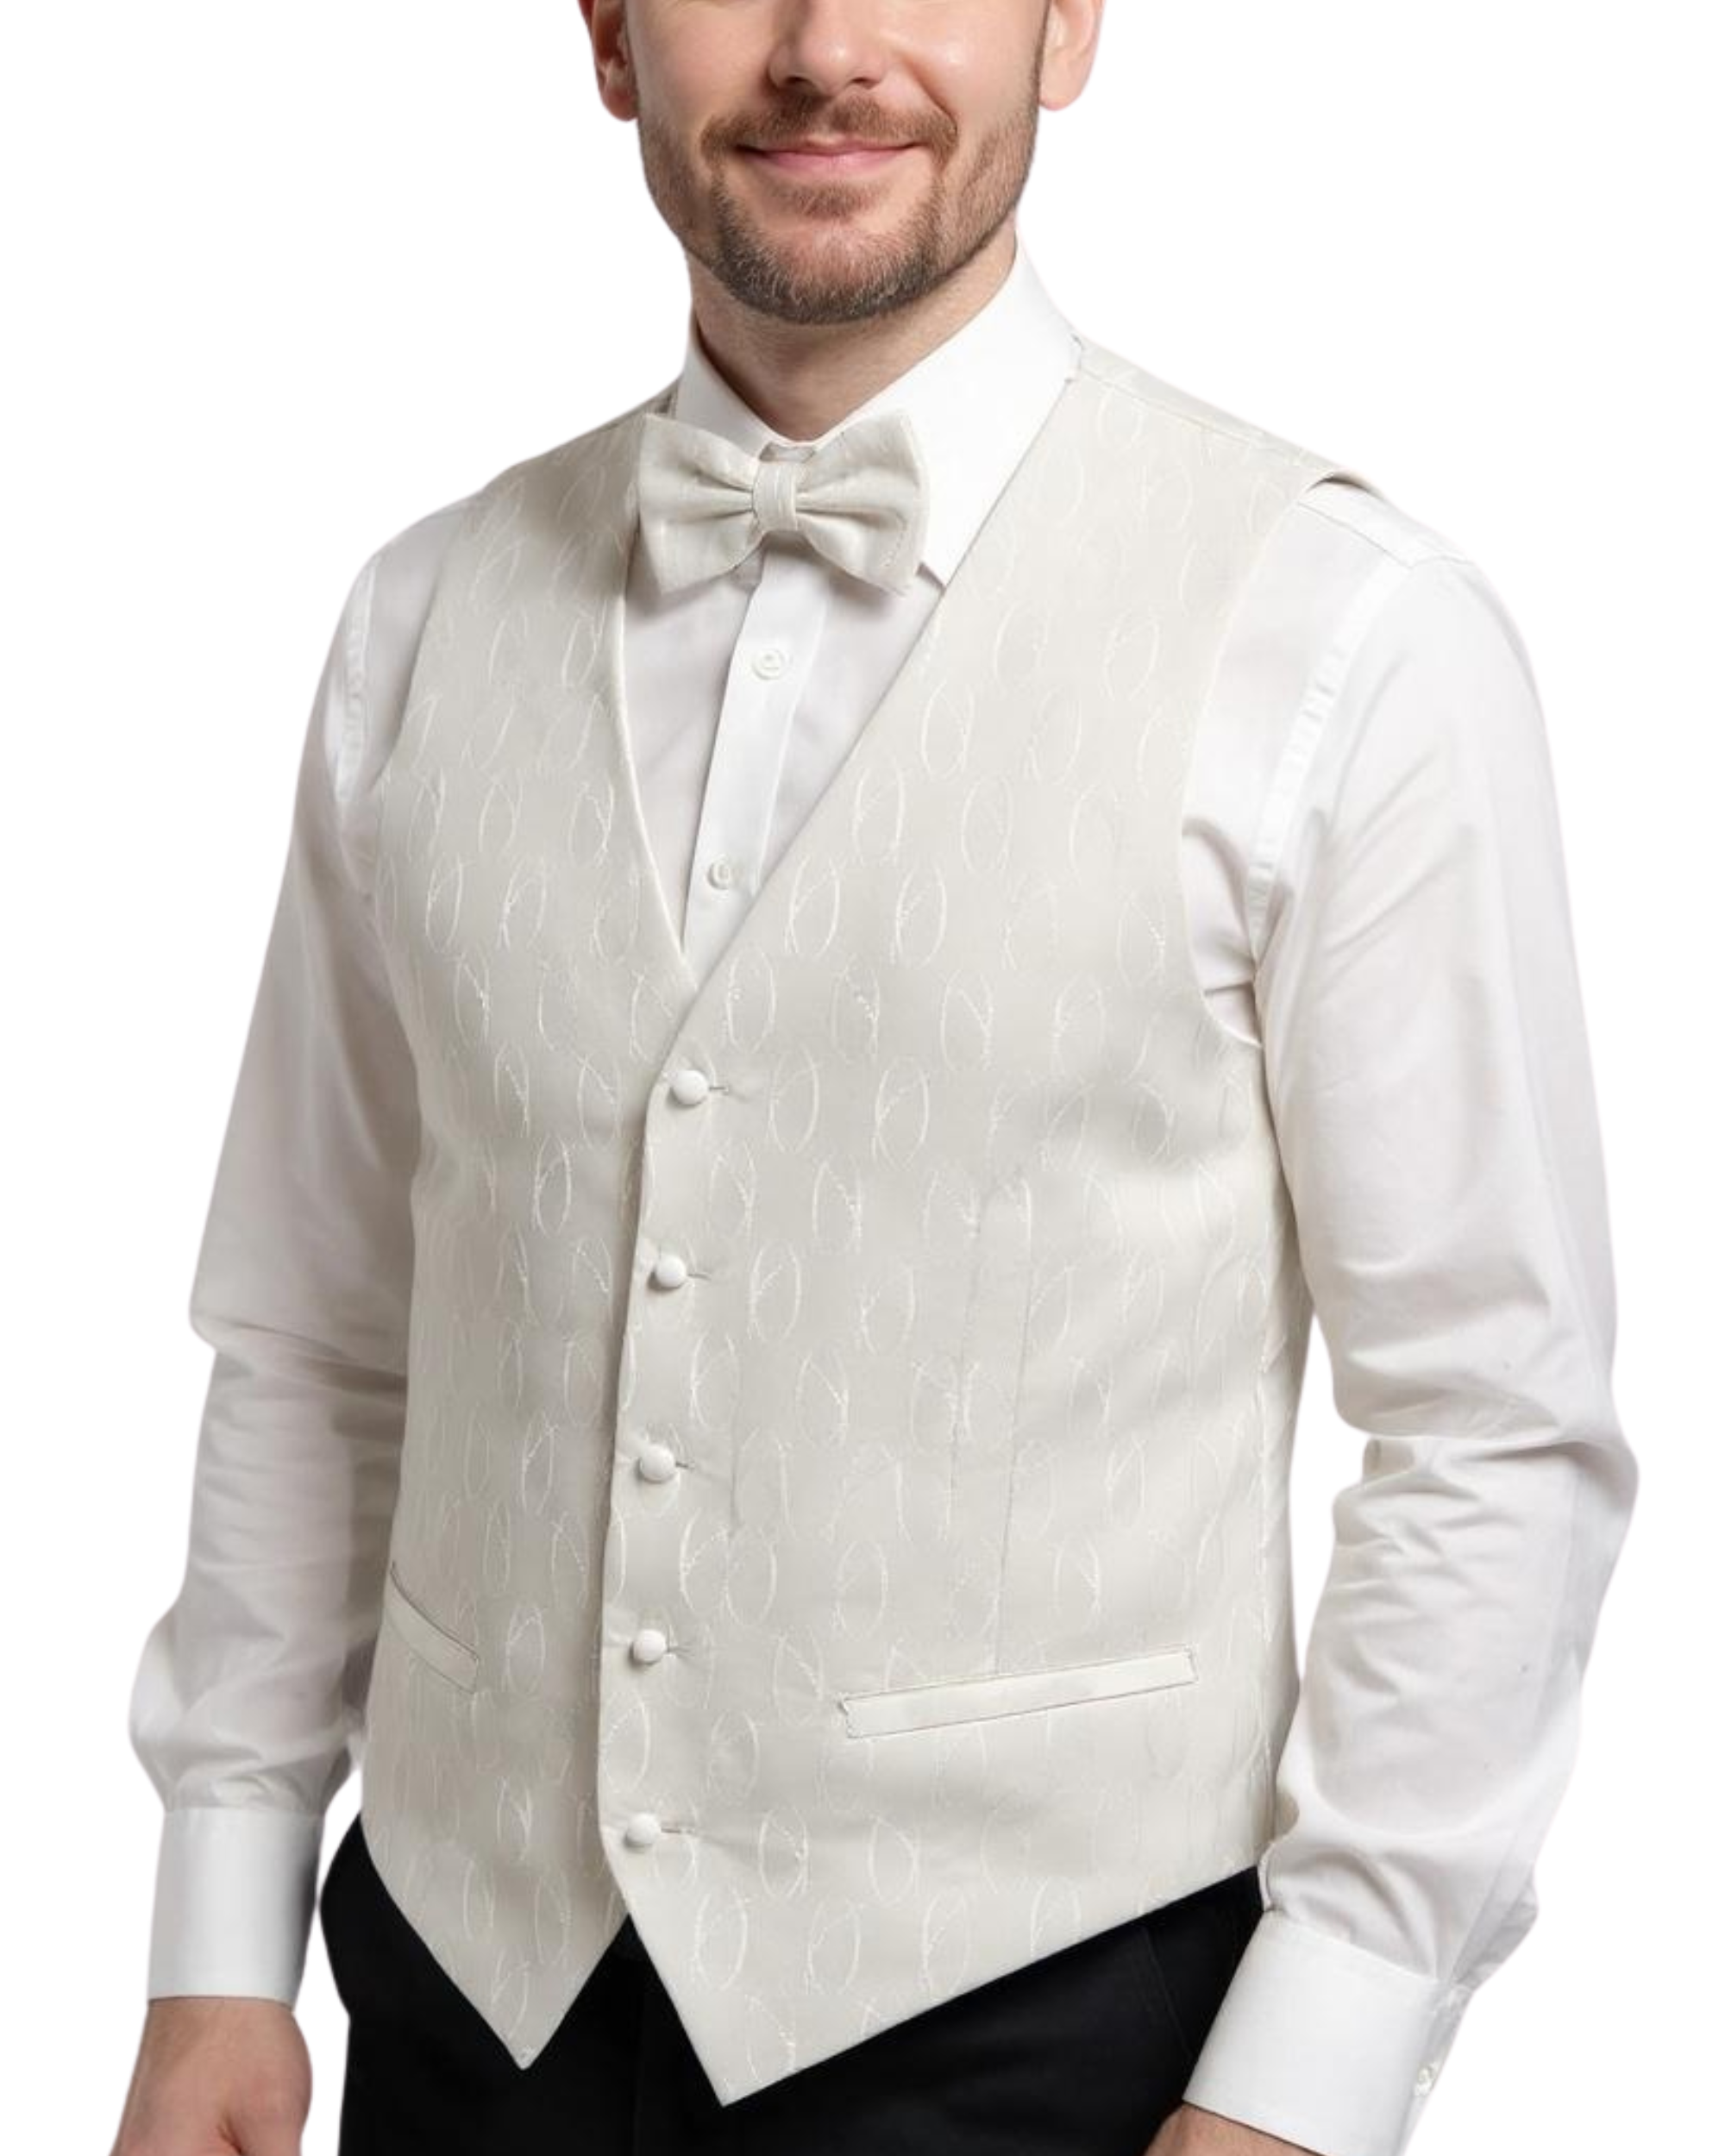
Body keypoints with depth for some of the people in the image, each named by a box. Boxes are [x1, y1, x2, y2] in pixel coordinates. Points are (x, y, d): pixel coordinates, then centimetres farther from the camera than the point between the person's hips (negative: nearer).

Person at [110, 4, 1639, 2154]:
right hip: (471, 1971, 4)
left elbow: (1492, 1438, -9)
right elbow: (316, 1350, 7)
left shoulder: (1346, 631, -11)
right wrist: (217, 1954, 7)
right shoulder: (427, 617, 2)